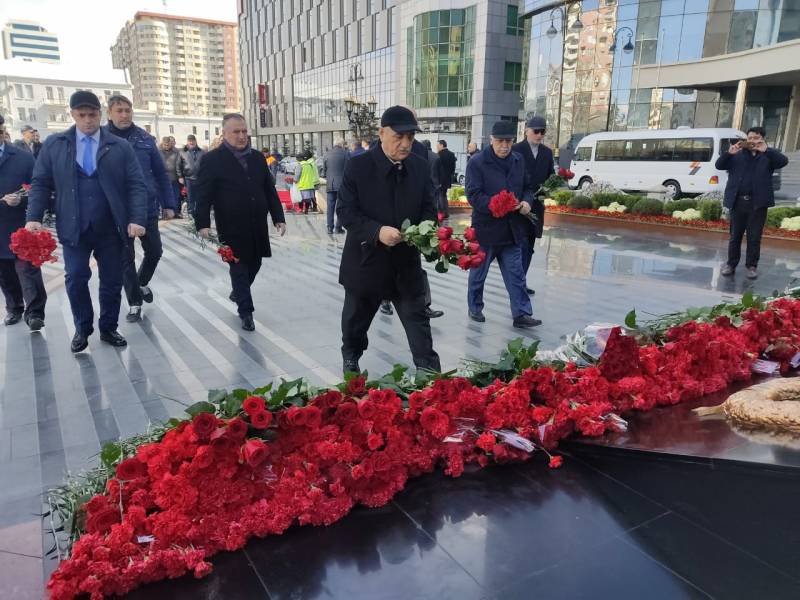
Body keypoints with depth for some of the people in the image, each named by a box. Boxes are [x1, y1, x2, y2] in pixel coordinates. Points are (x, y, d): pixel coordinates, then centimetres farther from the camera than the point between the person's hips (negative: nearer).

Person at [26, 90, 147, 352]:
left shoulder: (120, 147, 2)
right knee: (76, 278, -2)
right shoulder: (54, 144, 6)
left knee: (112, 281, 7)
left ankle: (108, 328, 24)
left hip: (110, 228, 0)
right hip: (74, 227, 0)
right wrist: (34, 217, -6)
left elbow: (136, 185, -2)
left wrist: (137, 219, -15)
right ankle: (82, 329, 18)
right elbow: (41, 183, 6)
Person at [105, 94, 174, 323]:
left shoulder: (145, 139, 2)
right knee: (126, 257, 6)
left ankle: (142, 283, 40)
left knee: (154, 251, 11)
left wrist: (168, 204, 3)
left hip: (147, 207, 2)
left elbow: (160, 173, 6)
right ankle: (134, 303, 20)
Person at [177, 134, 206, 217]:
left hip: (200, 178, 0)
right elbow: (179, 165, 5)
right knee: (190, 198, 5)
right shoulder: (183, 152, 3)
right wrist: (180, 176, 0)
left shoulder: (202, 152, 5)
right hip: (188, 179, 0)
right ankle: (191, 214, 13)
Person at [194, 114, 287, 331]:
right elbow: (203, 194, -9)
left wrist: (278, 217, 6)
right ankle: (246, 311, 10)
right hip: (231, 228, -5)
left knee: (254, 264, 15)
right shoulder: (213, 160, -5)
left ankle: (238, 293, 42)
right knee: (238, 267, 1)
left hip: (257, 226, 5)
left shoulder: (257, 158, 10)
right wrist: (203, 223, -18)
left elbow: (270, 190, 12)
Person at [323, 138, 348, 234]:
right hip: (341, 183, -3)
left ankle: (330, 228, 8)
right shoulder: (344, 153, -7)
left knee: (330, 206, 8)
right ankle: (338, 227, 3)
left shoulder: (327, 154, 5)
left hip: (330, 184, 3)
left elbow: (324, 168, 11)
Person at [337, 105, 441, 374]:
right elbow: (345, 211, -13)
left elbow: (428, 207, 6)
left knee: (418, 322, 3)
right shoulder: (358, 166, -11)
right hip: (366, 260, -2)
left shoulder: (420, 166, 1)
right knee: (356, 320, 18)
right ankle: (350, 360, 45)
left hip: (407, 261, 2)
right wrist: (377, 231, -29)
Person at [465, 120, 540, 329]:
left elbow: (526, 187, 16)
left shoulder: (518, 160, 8)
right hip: (486, 227, -4)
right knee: (478, 273, 11)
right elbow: (473, 194, -15)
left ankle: (521, 313, 9)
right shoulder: (477, 162, -10)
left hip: (512, 229, 4)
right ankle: (475, 308, 28)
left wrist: (527, 202, -5)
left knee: (516, 274, 4)